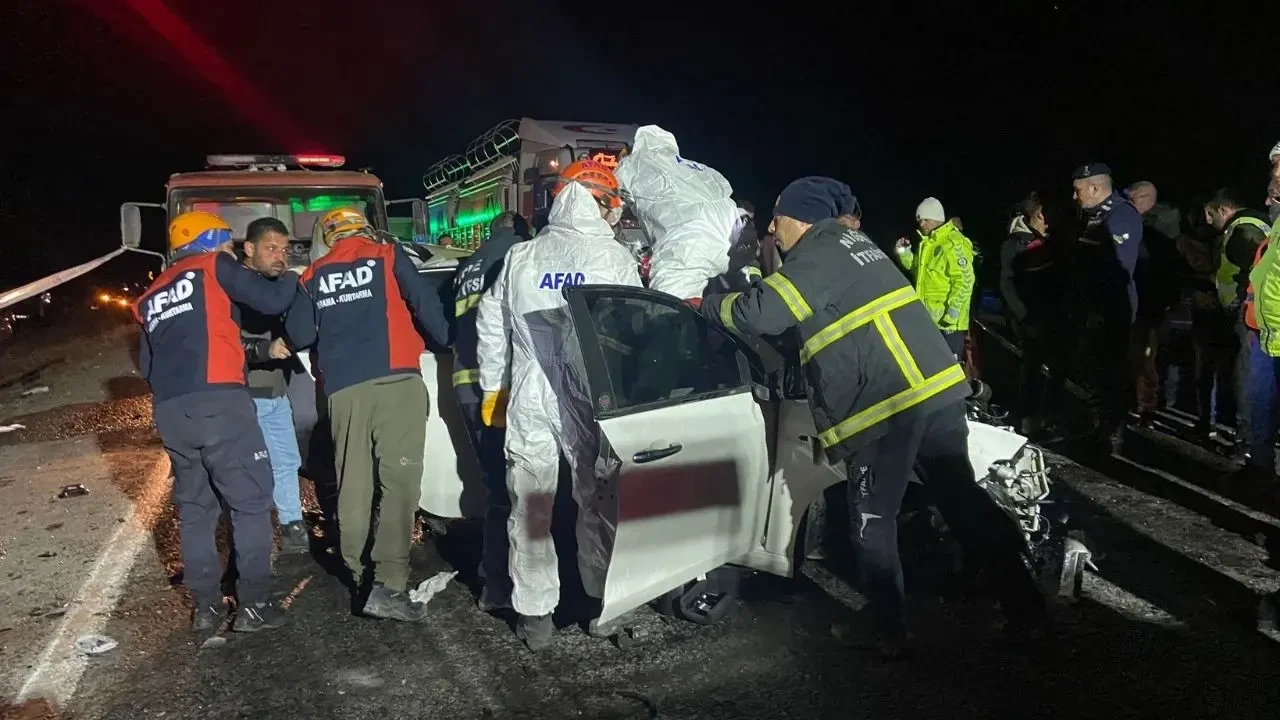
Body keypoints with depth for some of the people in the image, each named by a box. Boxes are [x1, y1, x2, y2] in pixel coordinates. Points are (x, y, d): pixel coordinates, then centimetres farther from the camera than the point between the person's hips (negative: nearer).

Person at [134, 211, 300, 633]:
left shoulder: (152, 297, 25)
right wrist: (294, 279, 20)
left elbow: (146, 364, 26)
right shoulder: (214, 267, 7)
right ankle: (253, 606, 0)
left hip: (170, 412, 7)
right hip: (218, 403, -7)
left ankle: (206, 606, 16)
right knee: (251, 503, 0)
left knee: (194, 509, 14)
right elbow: (272, 300, 1)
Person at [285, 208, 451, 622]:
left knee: (353, 482, 13)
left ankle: (356, 572, 24)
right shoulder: (388, 257, 9)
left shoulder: (313, 276, 17)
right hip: (396, 379, -4)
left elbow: (298, 336, 13)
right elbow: (425, 304, 0)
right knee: (399, 478, -8)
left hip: (344, 388, 4)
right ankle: (388, 584, -15)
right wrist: (447, 340, 14)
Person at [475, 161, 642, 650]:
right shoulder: (616, 258, -5)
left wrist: (493, 388, 20)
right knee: (597, 503, 12)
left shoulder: (520, 257, 4)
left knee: (529, 508, 10)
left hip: (529, 402, 2)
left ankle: (534, 617, 17)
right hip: (591, 402, -2)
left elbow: (491, 326, 10)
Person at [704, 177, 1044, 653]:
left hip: (885, 406, -9)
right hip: (938, 387, 9)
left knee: (873, 523, 6)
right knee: (963, 498, 17)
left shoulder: (818, 256, -6)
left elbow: (760, 314, -16)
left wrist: (710, 305, 1)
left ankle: (890, 632, 15)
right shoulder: (853, 244, 22)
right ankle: (1024, 604, 22)